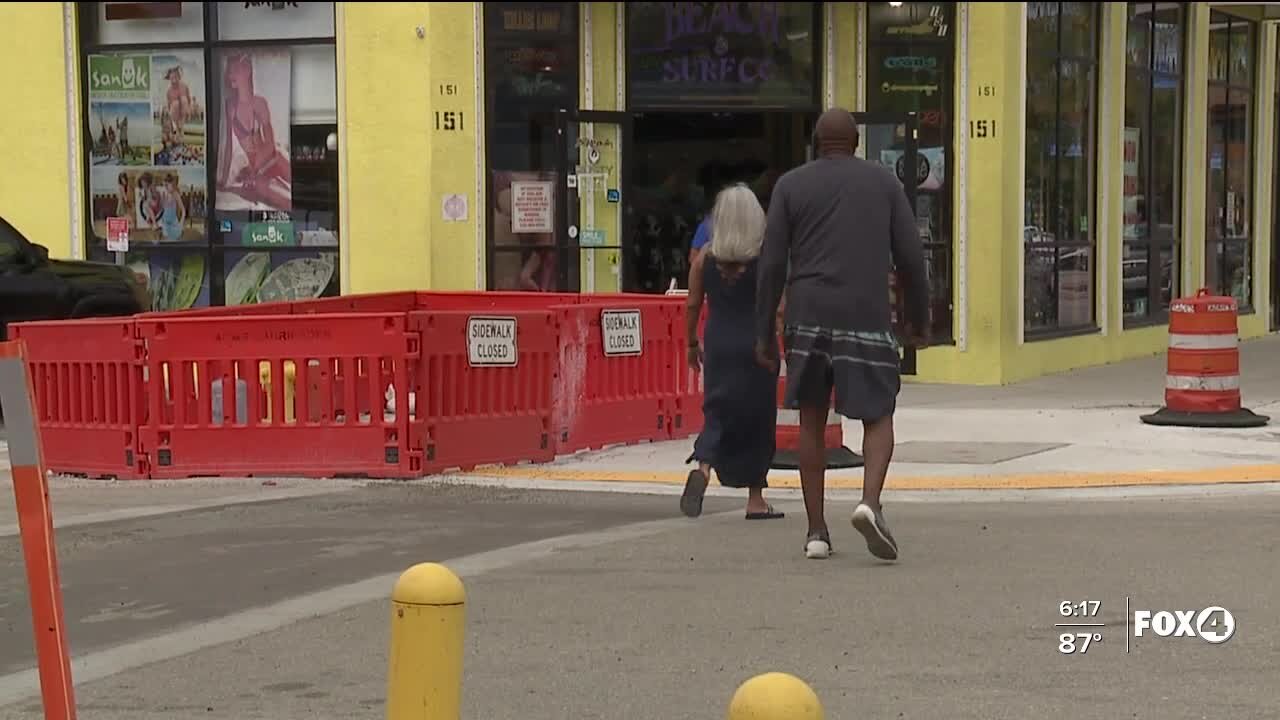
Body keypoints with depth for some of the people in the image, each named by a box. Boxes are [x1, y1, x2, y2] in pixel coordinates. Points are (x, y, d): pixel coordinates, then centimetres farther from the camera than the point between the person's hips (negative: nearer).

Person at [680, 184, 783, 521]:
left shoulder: (706, 257, 1)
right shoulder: (765, 256, -6)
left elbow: (694, 305, 5)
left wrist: (692, 343, 16)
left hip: (718, 345, 2)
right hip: (756, 346, -2)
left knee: (717, 410, 9)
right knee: (757, 418, 9)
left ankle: (702, 466, -22)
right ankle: (755, 499, 14)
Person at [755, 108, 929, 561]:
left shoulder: (790, 186, 8)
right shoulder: (884, 183, 9)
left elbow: (772, 264, 2)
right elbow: (911, 257, 5)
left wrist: (764, 333, 5)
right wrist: (919, 320, 15)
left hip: (807, 318, 1)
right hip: (866, 319, -1)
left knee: (811, 421, 12)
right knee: (878, 417, 7)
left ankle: (816, 531, 10)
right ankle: (870, 502, -19)